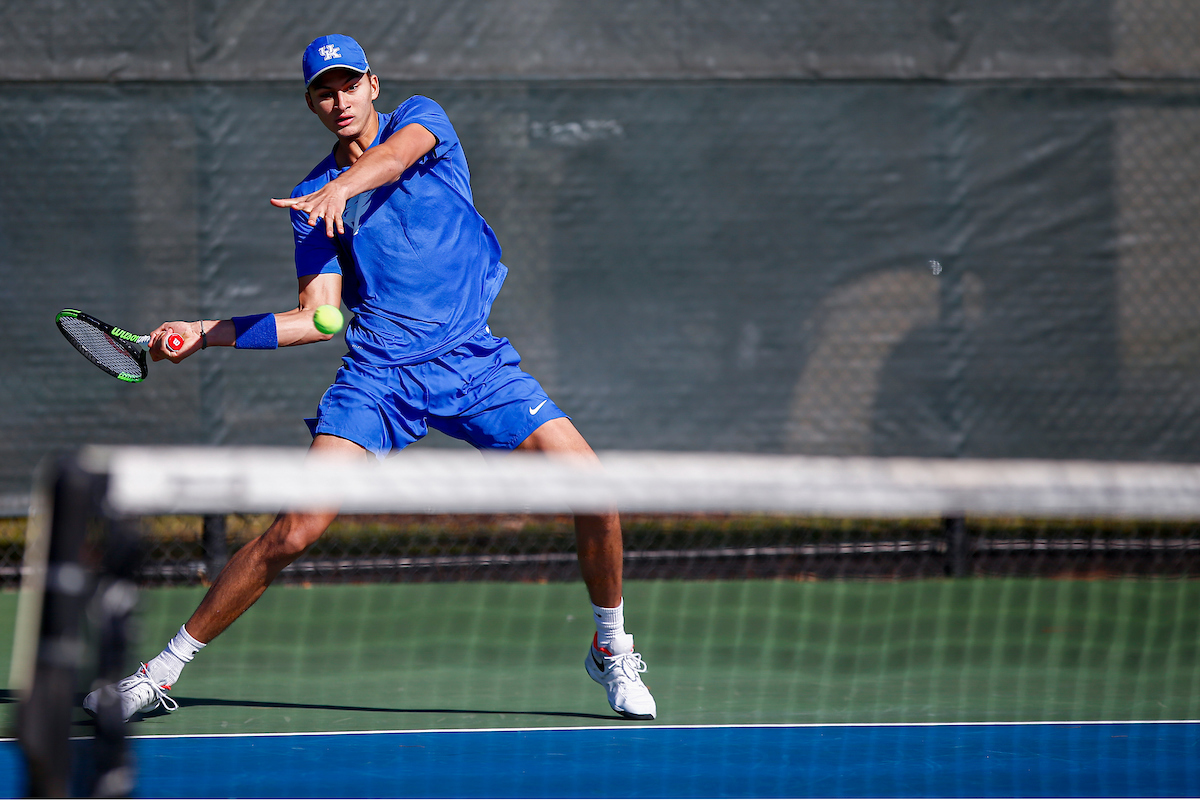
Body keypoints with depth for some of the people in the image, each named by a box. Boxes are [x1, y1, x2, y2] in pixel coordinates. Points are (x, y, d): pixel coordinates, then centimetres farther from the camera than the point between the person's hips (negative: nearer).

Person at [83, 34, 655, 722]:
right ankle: (164, 669, -4)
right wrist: (206, 333, -5)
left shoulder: (422, 119, 4)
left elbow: (401, 150, -22)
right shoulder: (310, 200, 9)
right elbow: (317, 319, 4)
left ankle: (612, 648, 9)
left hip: (473, 358, 0)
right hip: (378, 371, 0)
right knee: (295, 531, -13)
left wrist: (344, 186, -43)